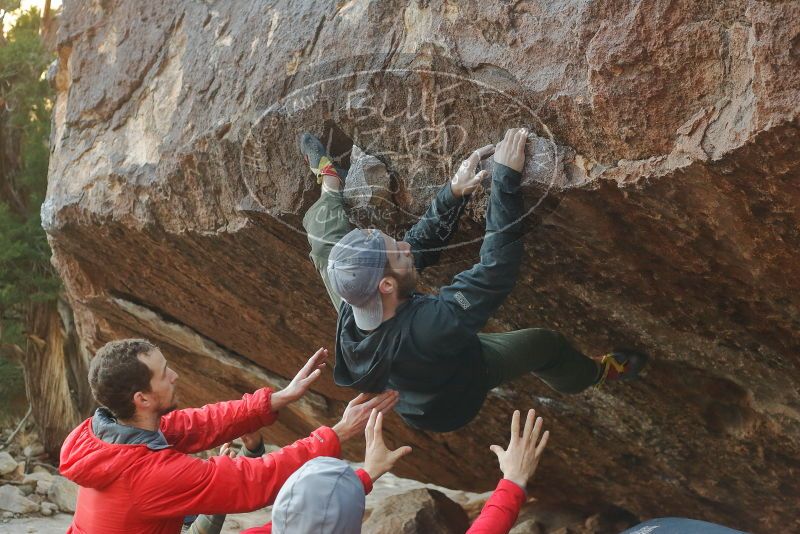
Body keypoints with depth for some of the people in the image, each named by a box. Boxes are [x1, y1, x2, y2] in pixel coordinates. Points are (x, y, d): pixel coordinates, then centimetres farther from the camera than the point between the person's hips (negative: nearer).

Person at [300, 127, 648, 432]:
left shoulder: (349, 316, -35)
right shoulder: (429, 326, -53)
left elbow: (420, 245, -23)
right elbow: (497, 265, -48)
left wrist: (453, 192, -32)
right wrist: (506, 177, -46)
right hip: (449, 403, -4)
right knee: (545, 344, 15)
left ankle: (331, 185, 37)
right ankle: (595, 373, 48)